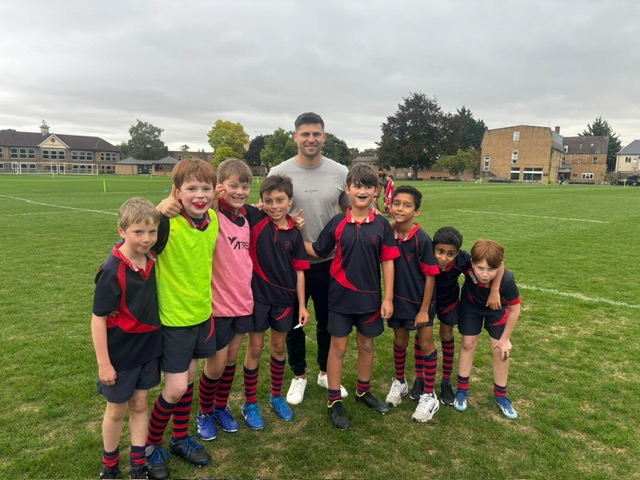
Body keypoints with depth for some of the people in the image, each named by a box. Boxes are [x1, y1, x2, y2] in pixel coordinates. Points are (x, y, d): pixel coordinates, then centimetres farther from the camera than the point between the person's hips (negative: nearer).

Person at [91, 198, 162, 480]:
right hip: (120, 353, -5)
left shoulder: (151, 259, -7)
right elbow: (98, 318, -19)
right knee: (117, 409, 14)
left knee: (140, 404, 16)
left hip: (148, 348, 5)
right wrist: (104, 363, -16)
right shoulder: (112, 271, -25)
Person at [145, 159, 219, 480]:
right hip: (173, 318, -6)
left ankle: (181, 438, 40)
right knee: (176, 388, 1)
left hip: (202, 315, 6)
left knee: (188, 378, 19)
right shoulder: (168, 225, -23)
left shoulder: (214, 219, -4)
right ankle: (150, 445, 28)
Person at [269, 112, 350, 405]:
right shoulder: (279, 173, -6)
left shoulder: (340, 173, -1)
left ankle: (326, 373, 38)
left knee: (328, 321, 16)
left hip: (330, 262, 2)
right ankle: (299, 376, 34)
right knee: (293, 322, 13)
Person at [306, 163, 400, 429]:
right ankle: (334, 401, 21)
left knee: (367, 344, 16)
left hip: (370, 296, 2)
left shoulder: (382, 225, -4)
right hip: (341, 295, -1)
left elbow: (387, 262, -2)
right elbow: (317, 251, 3)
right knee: (338, 346, 8)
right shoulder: (337, 223, -5)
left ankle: (363, 391, 37)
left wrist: (388, 298, -3)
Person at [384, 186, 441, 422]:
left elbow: (430, 276, -16)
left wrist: (424, 310, -13)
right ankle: (399, 382, 40)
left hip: (421, 300, -3)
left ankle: (429, 395, 22)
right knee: (400, 341, 18)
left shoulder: (422, 239, -21)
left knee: (426, 344, 8)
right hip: (398, 298, 4)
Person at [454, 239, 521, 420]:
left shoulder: (506, 280, -41)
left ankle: (500, 396, 21)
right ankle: (462, 390, 21)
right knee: (468, 344, 5)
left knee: (500, 350, 1)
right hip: (471, 304, 1)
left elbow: (514, 309, -22)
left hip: (497, 309, -1)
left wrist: (505, 339, -13)